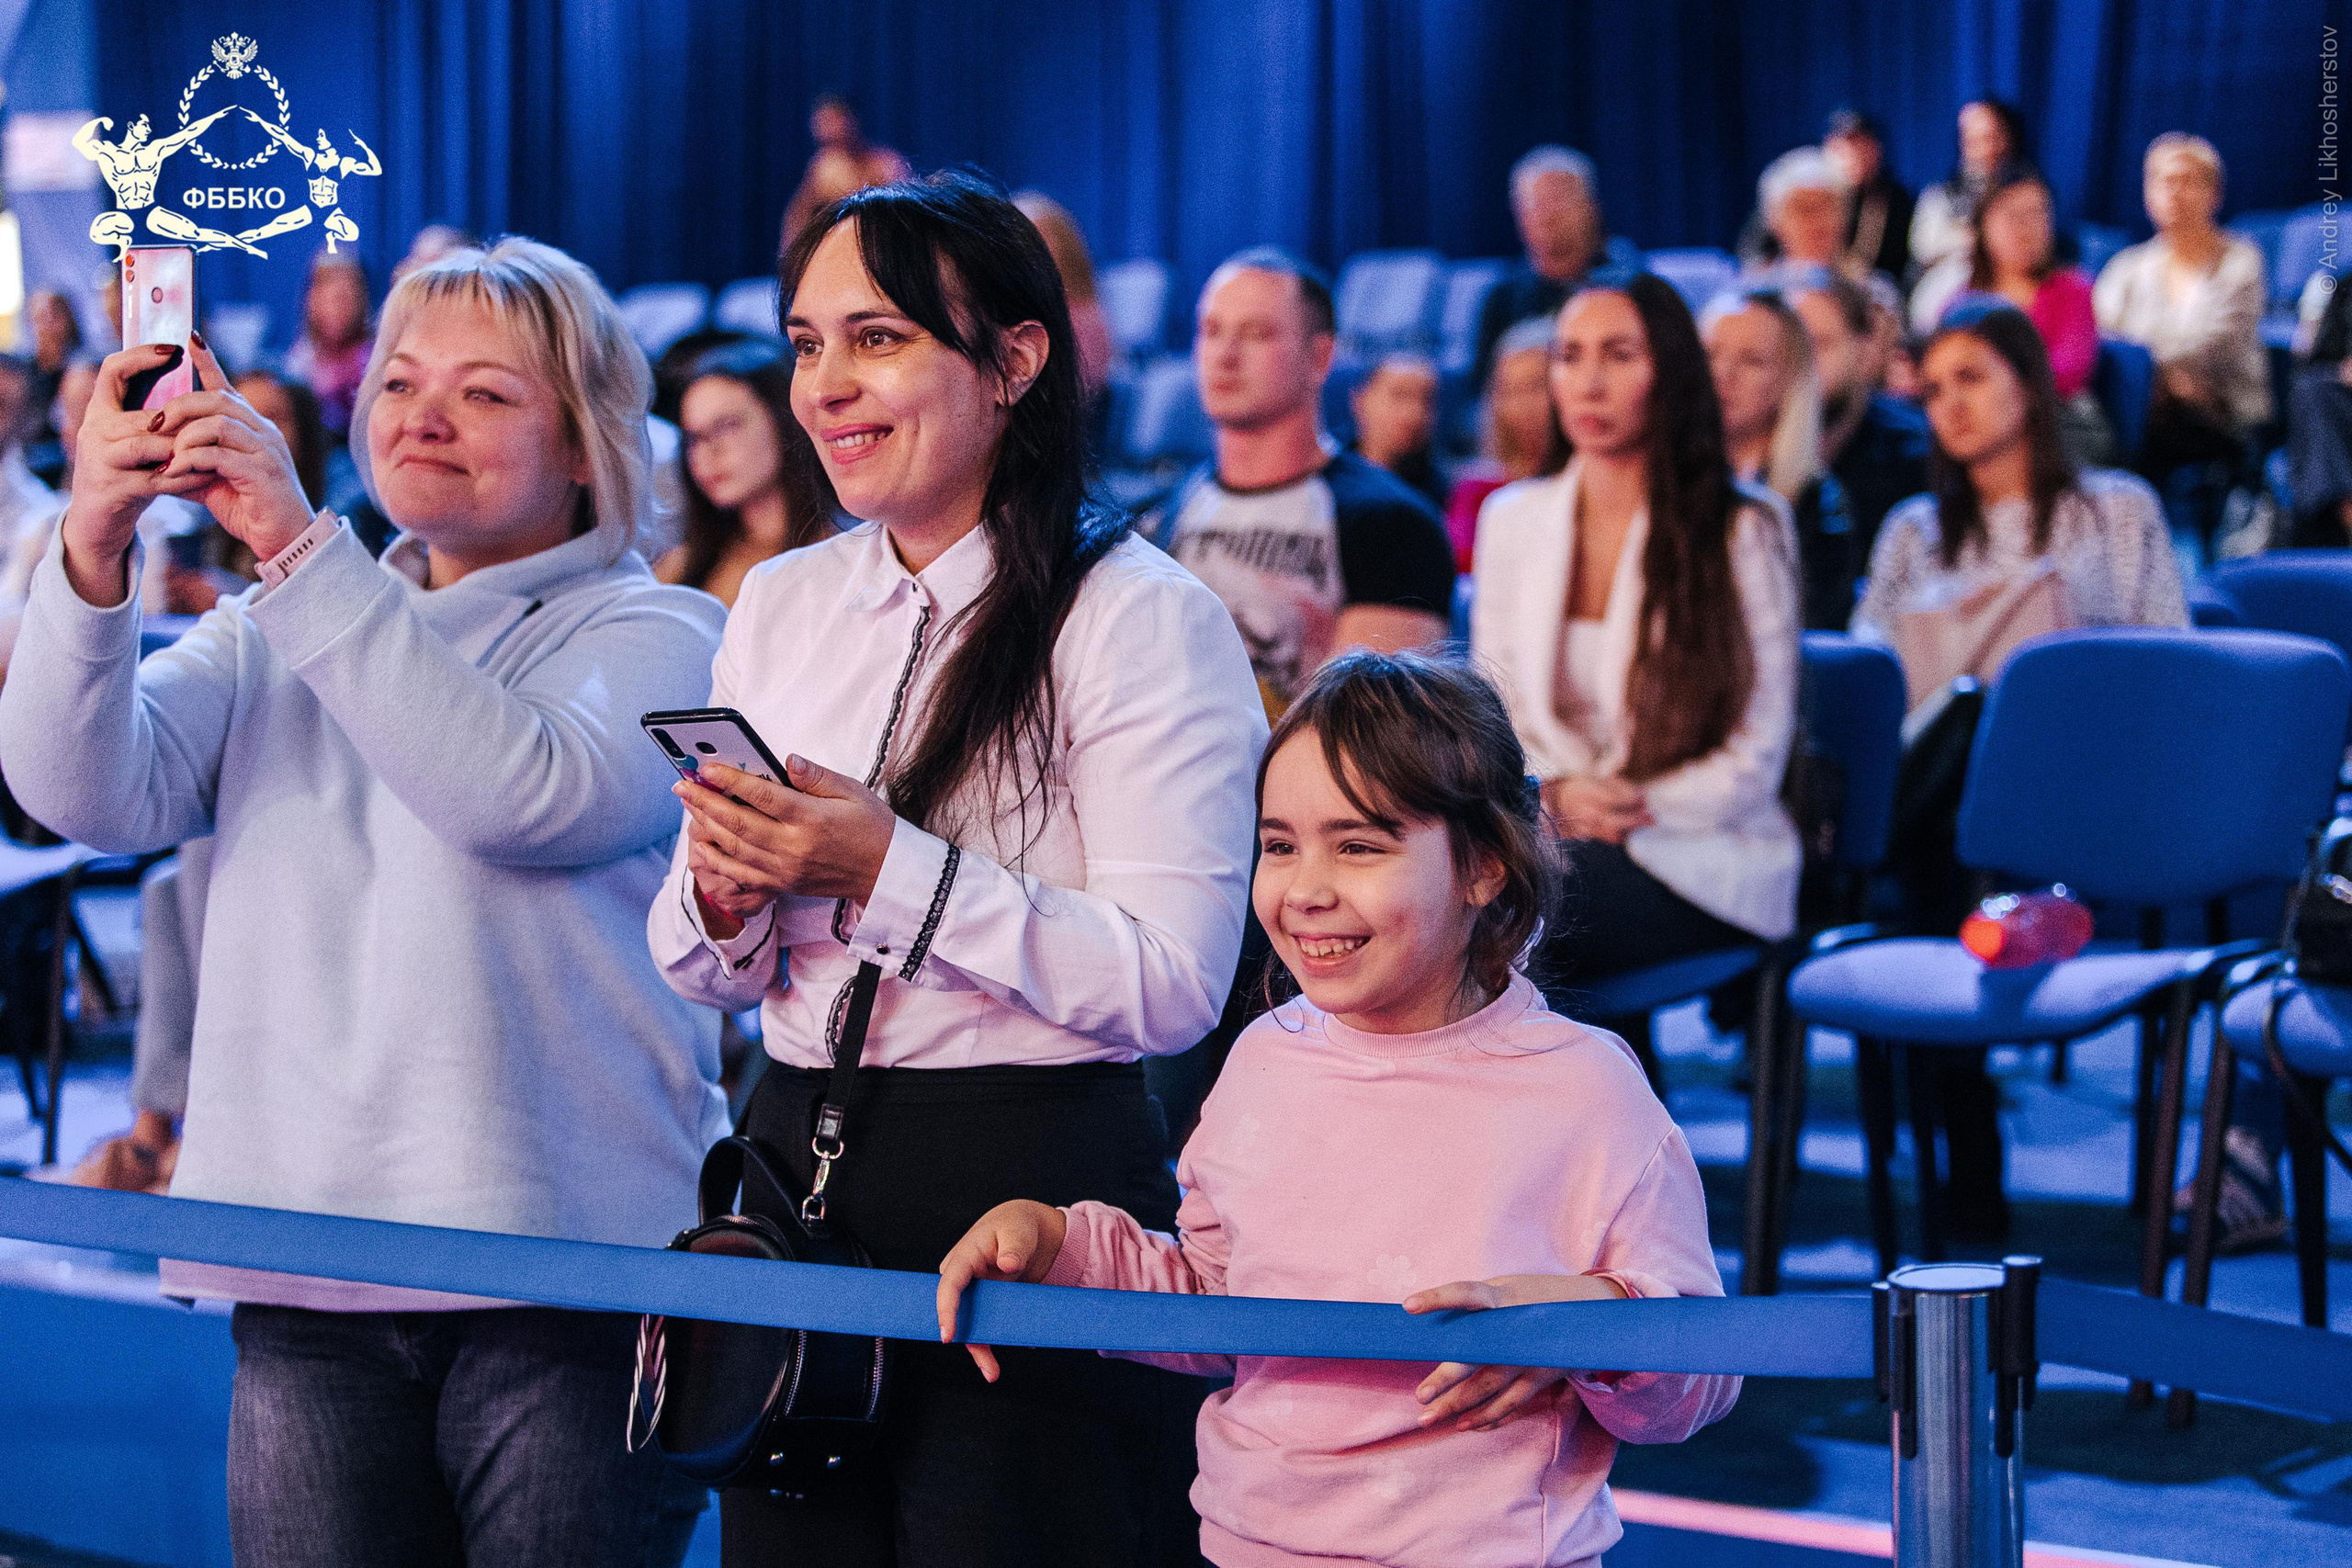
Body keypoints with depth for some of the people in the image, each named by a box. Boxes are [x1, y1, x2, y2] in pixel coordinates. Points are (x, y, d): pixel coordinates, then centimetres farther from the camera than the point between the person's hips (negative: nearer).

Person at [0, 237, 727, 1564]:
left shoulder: (658, 635, 3)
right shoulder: (279, 634, 17)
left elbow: (528, 794, -18)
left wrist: (302, 547, -21)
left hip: (559, 1273, -4)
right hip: (307, 1282, 4)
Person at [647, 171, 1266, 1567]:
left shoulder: (1143, 617, -9)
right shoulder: (780, 606, 11)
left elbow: (1175, 982, -18)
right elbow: (699, 976, 15)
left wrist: (888, 869, -21)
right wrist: (722, 893, -8)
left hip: (1039, 1196, -6)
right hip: (797, 1176, 6)